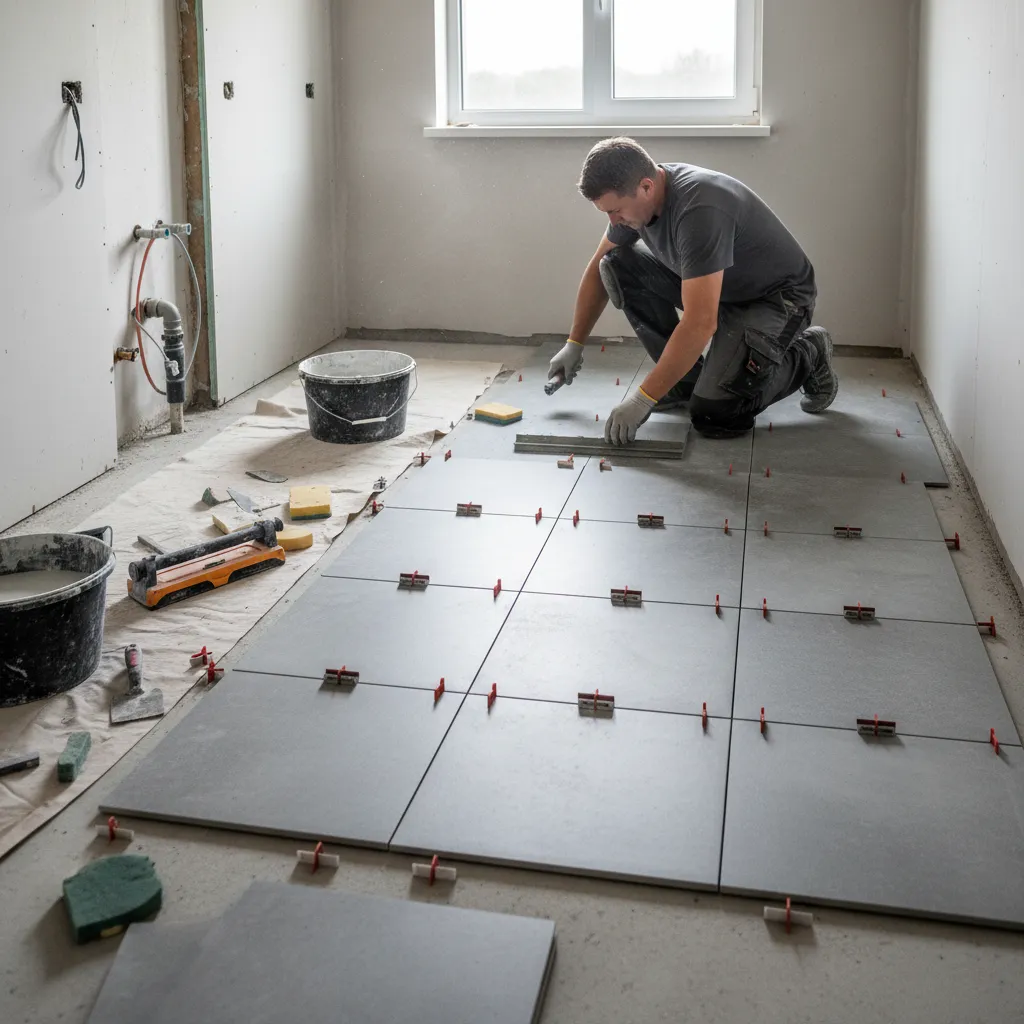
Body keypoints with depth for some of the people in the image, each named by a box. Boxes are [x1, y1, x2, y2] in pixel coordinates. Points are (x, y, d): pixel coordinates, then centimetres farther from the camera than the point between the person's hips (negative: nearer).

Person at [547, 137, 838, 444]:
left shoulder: (699, 210, -37)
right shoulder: (633, 196, -10)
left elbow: (700, 324, -41)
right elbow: (597, 269, 7)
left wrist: (642, 400, -38)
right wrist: (574, 344, 9)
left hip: (775, 295, -8)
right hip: (716, 285, 8)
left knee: (712, 414, -23)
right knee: (617, 267, -10)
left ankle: (807, 355, 3)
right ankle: (685, 377, 1)